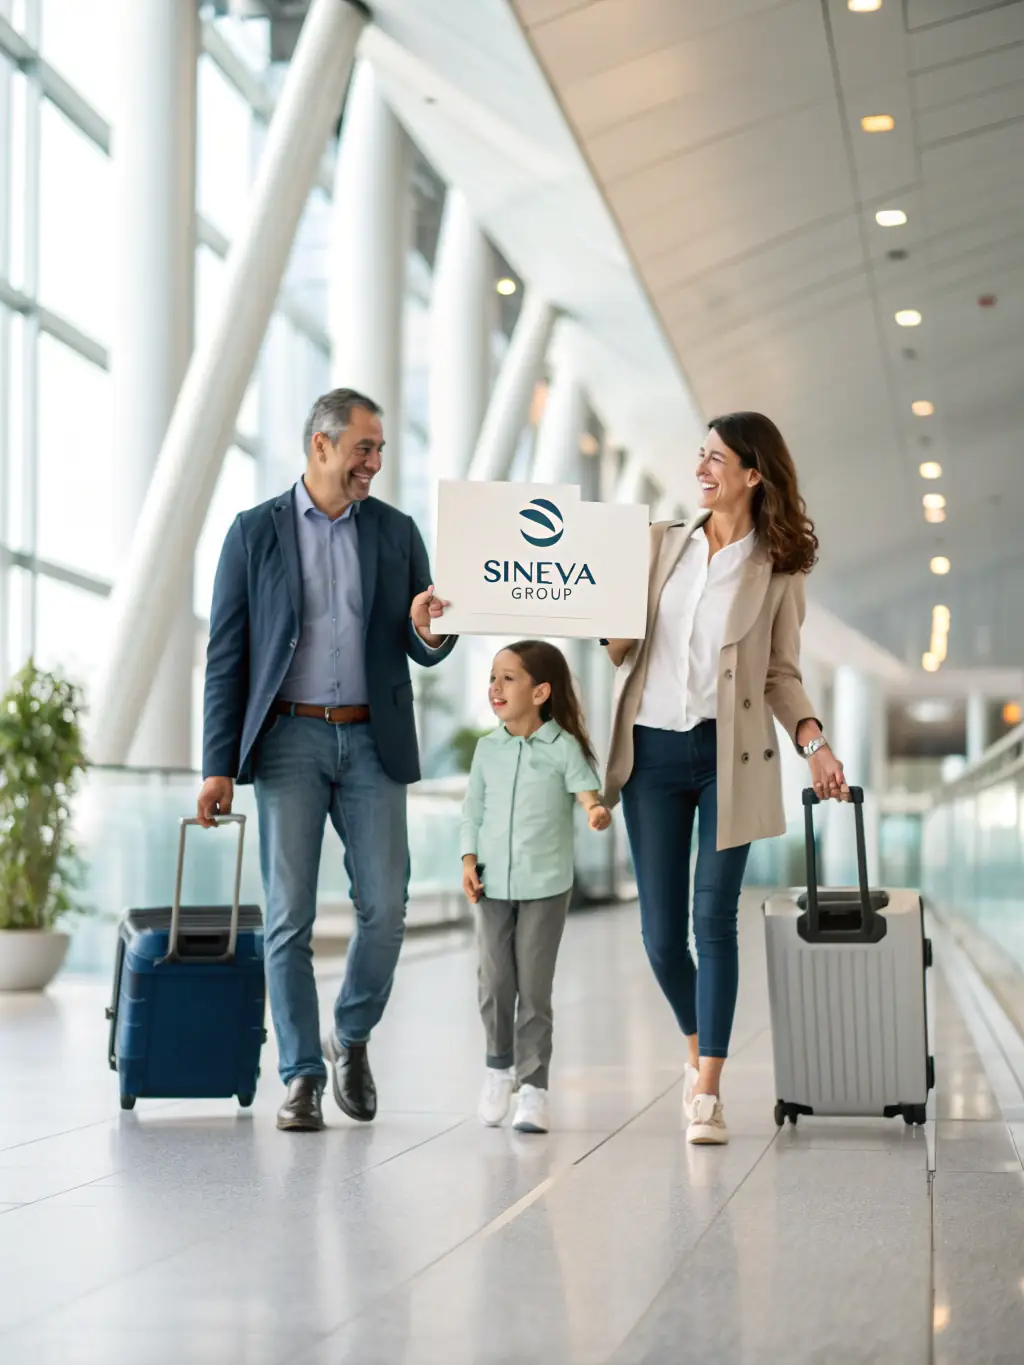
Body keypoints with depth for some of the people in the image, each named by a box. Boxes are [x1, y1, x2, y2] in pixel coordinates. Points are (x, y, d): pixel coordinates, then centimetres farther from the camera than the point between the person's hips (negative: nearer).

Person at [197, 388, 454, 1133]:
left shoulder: (396, 531, 9)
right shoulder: (255, 532, 2)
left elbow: (422, 651, 11)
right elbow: (227, 653, 1)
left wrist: (429, 632, -15)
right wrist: (219, 765, -5)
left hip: (372, 741, 2)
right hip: (289, 740, -2)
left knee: (385, 906, -3)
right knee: (290, 916, -2)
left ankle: (352, 1038, 22)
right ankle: (302, 1078, 6)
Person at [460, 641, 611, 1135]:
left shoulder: (563, 747, -5)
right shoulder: (488, 749, 5)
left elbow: (585, 788, -15)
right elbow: (473, 810, 10)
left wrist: (596, 811, -37)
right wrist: (469, 861, -1)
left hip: (545, 884, -3)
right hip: (493, 883, 3)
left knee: (534, 988, -1)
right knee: (495, 983, 4)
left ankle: (533, 1087, 6)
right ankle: (499, 1066, 26)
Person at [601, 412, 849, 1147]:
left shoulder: (779, 566, 4)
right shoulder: (663, 542, 9)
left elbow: (782, 672, 7)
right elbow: (619, 644, 8)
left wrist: (813, 741, -8)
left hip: (729, 754, -2)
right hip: (652, 749, 2)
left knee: (714, 920, -6)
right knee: (662, 930, 3)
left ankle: (708, 1089, 0)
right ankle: (698, 1047, 30)